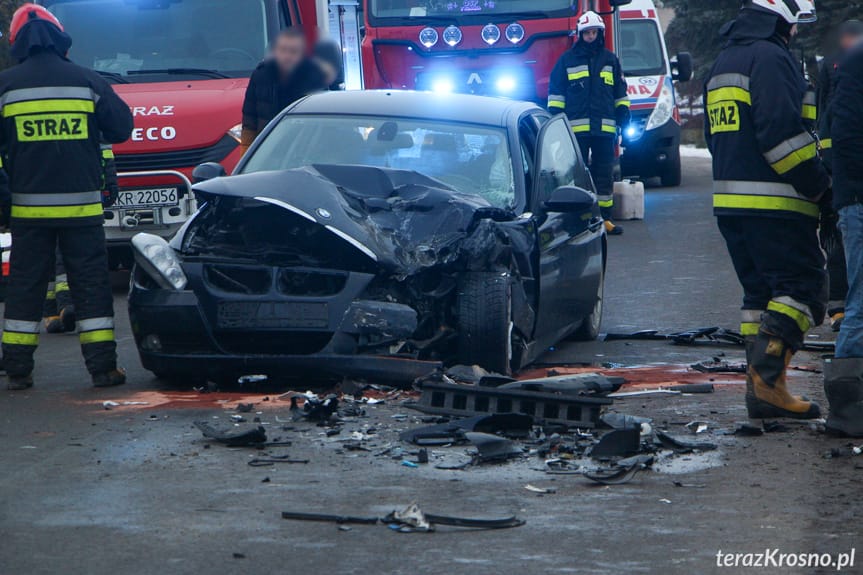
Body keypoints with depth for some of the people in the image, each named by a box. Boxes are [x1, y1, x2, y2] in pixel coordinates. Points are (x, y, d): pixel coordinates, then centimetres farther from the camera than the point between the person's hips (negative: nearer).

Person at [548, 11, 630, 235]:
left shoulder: (610, 60, 13)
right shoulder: (568, 60, 6)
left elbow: (620, 92, 19)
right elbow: (555, 91, 7)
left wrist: (623, 114, 10)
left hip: (604, 128, 2)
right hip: (576, 127, -2)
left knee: (604, 174, 4)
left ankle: (604, 218, 9)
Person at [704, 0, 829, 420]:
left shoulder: (723, 63, 21)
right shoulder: (769, 58, -12)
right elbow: (782, 130, -21)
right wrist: (819, 184, -14)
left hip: (729, 199, 9)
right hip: (773, 202, -9)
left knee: (760, 291, 13)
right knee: (803, 286, -9)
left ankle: (761, 385, 10)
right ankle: (766, 376, -22)